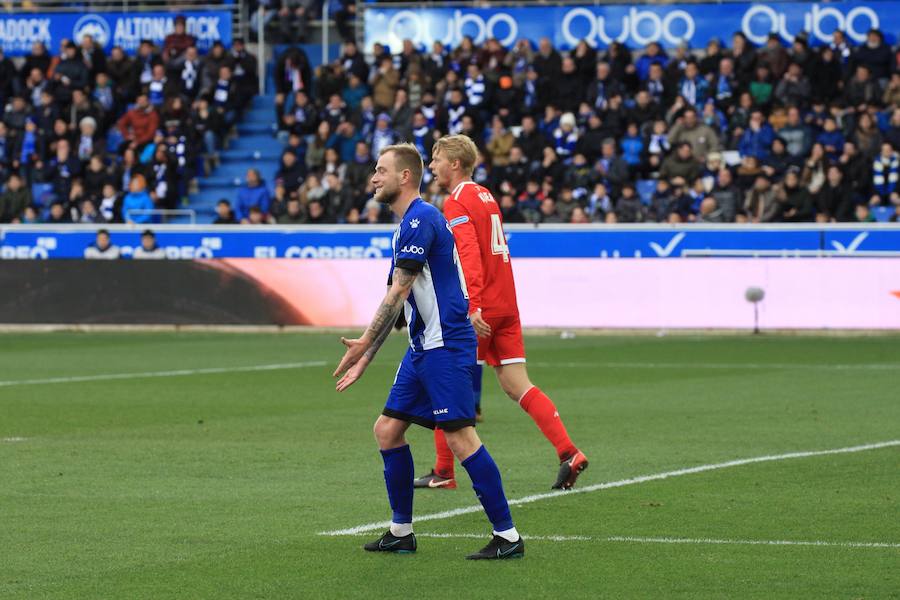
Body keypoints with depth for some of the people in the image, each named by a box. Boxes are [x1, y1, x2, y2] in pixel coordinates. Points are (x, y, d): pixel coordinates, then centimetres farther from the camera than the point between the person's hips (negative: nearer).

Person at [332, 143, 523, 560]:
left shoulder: (421, 221, -14)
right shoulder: (407, 226, 18)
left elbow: (398, 293, -18)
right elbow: (397, 302, 22)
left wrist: (365, 344, -15)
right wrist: (366, 357, 21)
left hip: (445, 346, -11)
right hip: (423, 348, 11)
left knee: (460, 436, -14)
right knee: (388, 429, 10)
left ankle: (508, 536, -12)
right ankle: (401, 532, 17)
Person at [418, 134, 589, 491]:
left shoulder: (457, 203, -9)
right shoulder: (486, 197, 17)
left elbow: (470, 256, -21)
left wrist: (472, 307, -28)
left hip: (478, 310, -8)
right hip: (505, 306, 8)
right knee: (517, 387, 4)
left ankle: (443, 472, 7)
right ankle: (569, 454, -8)